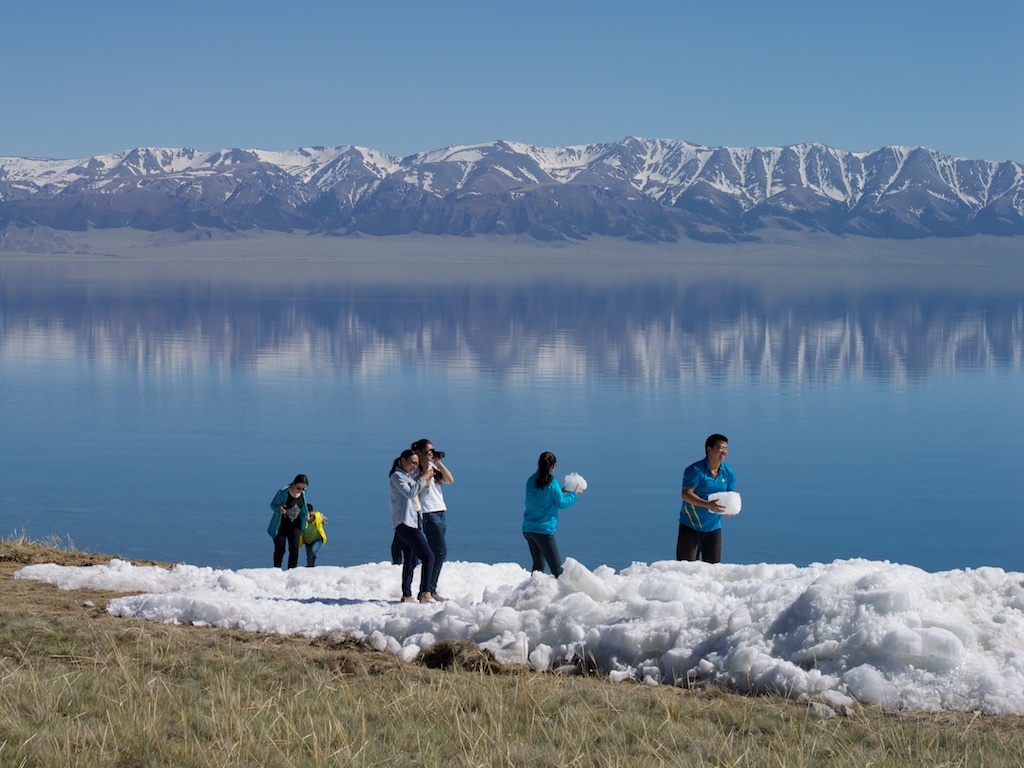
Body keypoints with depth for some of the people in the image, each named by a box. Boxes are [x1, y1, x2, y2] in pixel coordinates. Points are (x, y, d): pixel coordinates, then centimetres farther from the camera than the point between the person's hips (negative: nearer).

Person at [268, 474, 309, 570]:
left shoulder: (303, 494, -5)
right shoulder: (283, 493, -21)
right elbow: (273, 504, -13)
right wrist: (279, 509, -32)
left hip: (294, 526, 4)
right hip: (280, 526, -4)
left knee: (294, 549, -6)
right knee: (280, 550, -2)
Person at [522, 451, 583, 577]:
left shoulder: (531, 481, 4)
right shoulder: (552, 483, -14)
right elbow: (561, 503, -4)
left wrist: (562, 492, 22)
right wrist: (574, 494, 11)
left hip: (528, 529, 7)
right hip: (544, 531, -7)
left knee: (538, 565, 17)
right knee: (557, 568, -3)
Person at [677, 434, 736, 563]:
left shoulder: (729, 473, 5)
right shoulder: (695, 470, -13)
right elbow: (686, 494, -20)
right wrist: (708, 505, -33)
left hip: (713, 527, 5)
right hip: (690, 526, -5)